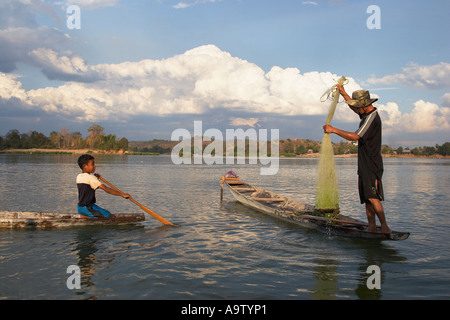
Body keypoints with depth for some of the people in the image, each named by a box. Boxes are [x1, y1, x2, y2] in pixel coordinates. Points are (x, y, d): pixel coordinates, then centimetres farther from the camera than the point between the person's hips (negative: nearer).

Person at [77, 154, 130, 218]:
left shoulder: (78, 177, 8)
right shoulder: (90, 177, -17)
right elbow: (106, 189, -22)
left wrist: (96, 179, 7)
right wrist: (122, 194, -22)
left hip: (80, 207, 9)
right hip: (88, 208, -8)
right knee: (112, 218, -13)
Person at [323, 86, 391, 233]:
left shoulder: (372, 117, -16)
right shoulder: (367, 114, 15)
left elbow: (355, 136, -24)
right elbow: (354, 107, 37)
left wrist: (333, 130, -19)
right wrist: (343, 93, 38)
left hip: (372, 165, -10)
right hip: (365, 165, 10)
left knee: (372, 197, -14)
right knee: (367, 198, 7)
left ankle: (385, 227, -11)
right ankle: (372, 227, 10)